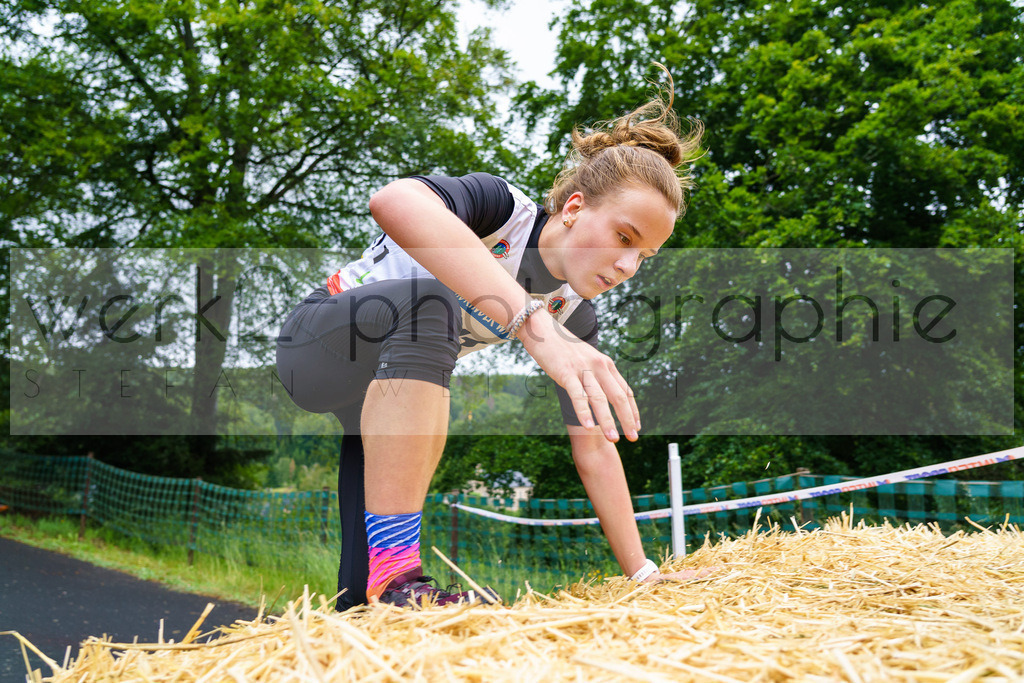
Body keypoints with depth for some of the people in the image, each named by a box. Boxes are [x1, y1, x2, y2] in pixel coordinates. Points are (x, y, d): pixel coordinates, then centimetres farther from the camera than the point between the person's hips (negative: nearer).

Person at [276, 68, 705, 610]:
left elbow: (593, 445, -4)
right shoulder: (502, 208, -27)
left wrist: (641, 572, -11)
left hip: (398, 376, 7)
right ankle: (397, 583, -43)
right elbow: (394, 202, -51)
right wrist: (534, 324, -61)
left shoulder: (574, 317, -8)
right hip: (318, 341, -7)